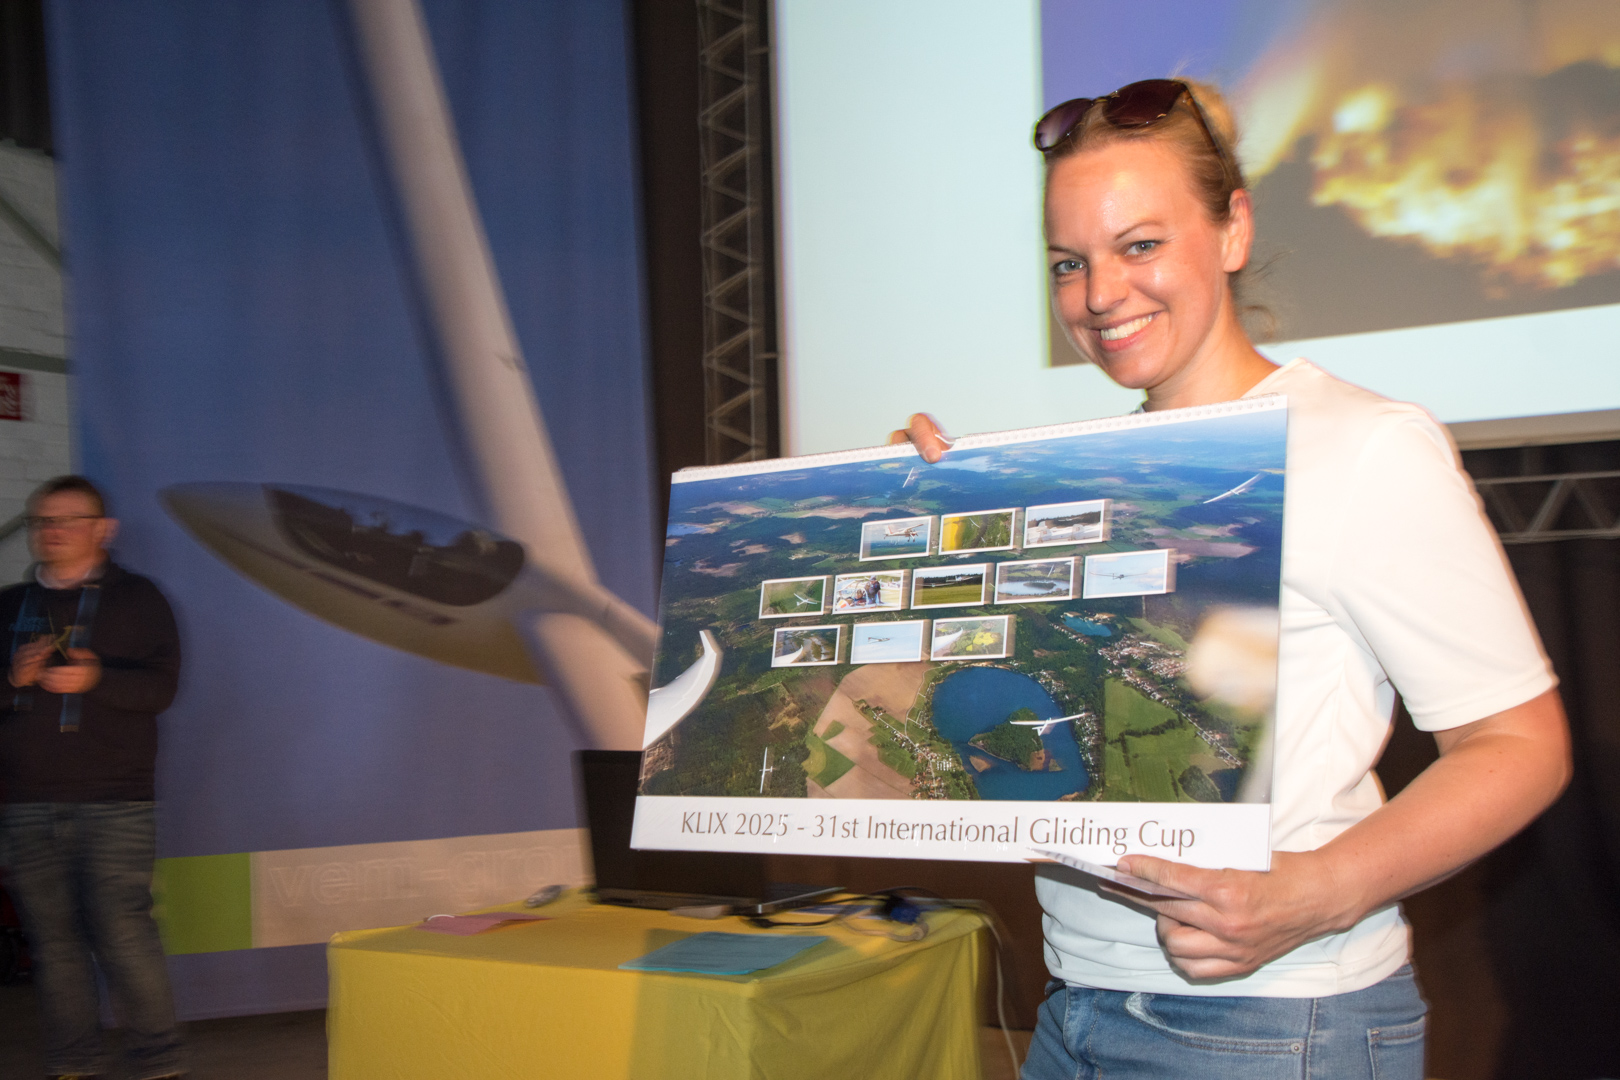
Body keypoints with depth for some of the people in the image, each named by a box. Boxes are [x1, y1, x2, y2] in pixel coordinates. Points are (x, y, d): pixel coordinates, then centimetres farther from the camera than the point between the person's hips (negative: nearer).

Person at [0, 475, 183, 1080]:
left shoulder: (135, 599, 6)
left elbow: (161, 685, -4)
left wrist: (95, 678, -19)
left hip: (112, 802, -4)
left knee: (123, 934, -9)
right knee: (53, 939, 6)